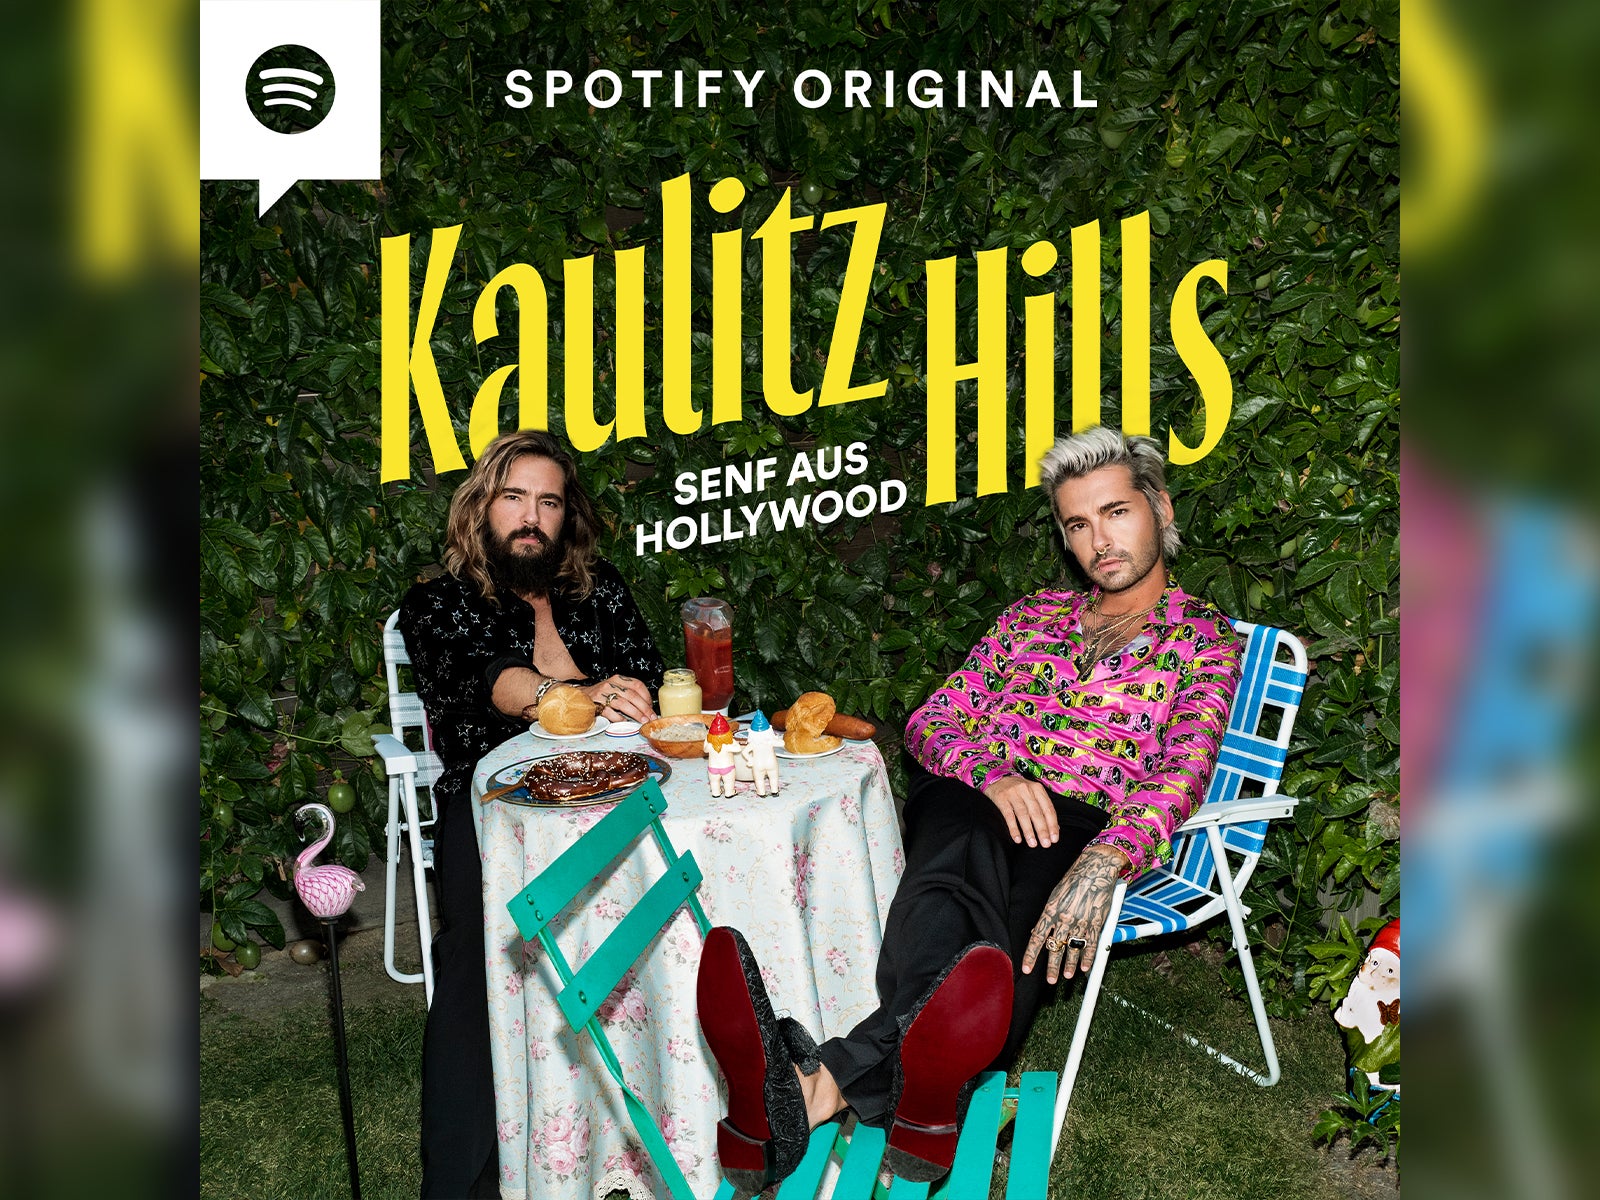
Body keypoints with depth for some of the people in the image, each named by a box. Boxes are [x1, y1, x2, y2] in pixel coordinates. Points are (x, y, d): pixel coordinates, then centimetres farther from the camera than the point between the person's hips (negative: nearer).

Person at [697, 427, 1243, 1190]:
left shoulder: (1202, 639, 14)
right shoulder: (1032, 616, 27)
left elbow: (1180, 773, -5)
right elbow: (930, 723, 17)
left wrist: (1104, 861, -28)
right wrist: (993, 772, -9)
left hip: (1086, 827, -2)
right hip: (973, 795, 3)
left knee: (1018, 924, -39)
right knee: (962, 860, -37)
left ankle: (819, 1086, -64)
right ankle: (922, 1098, -66)